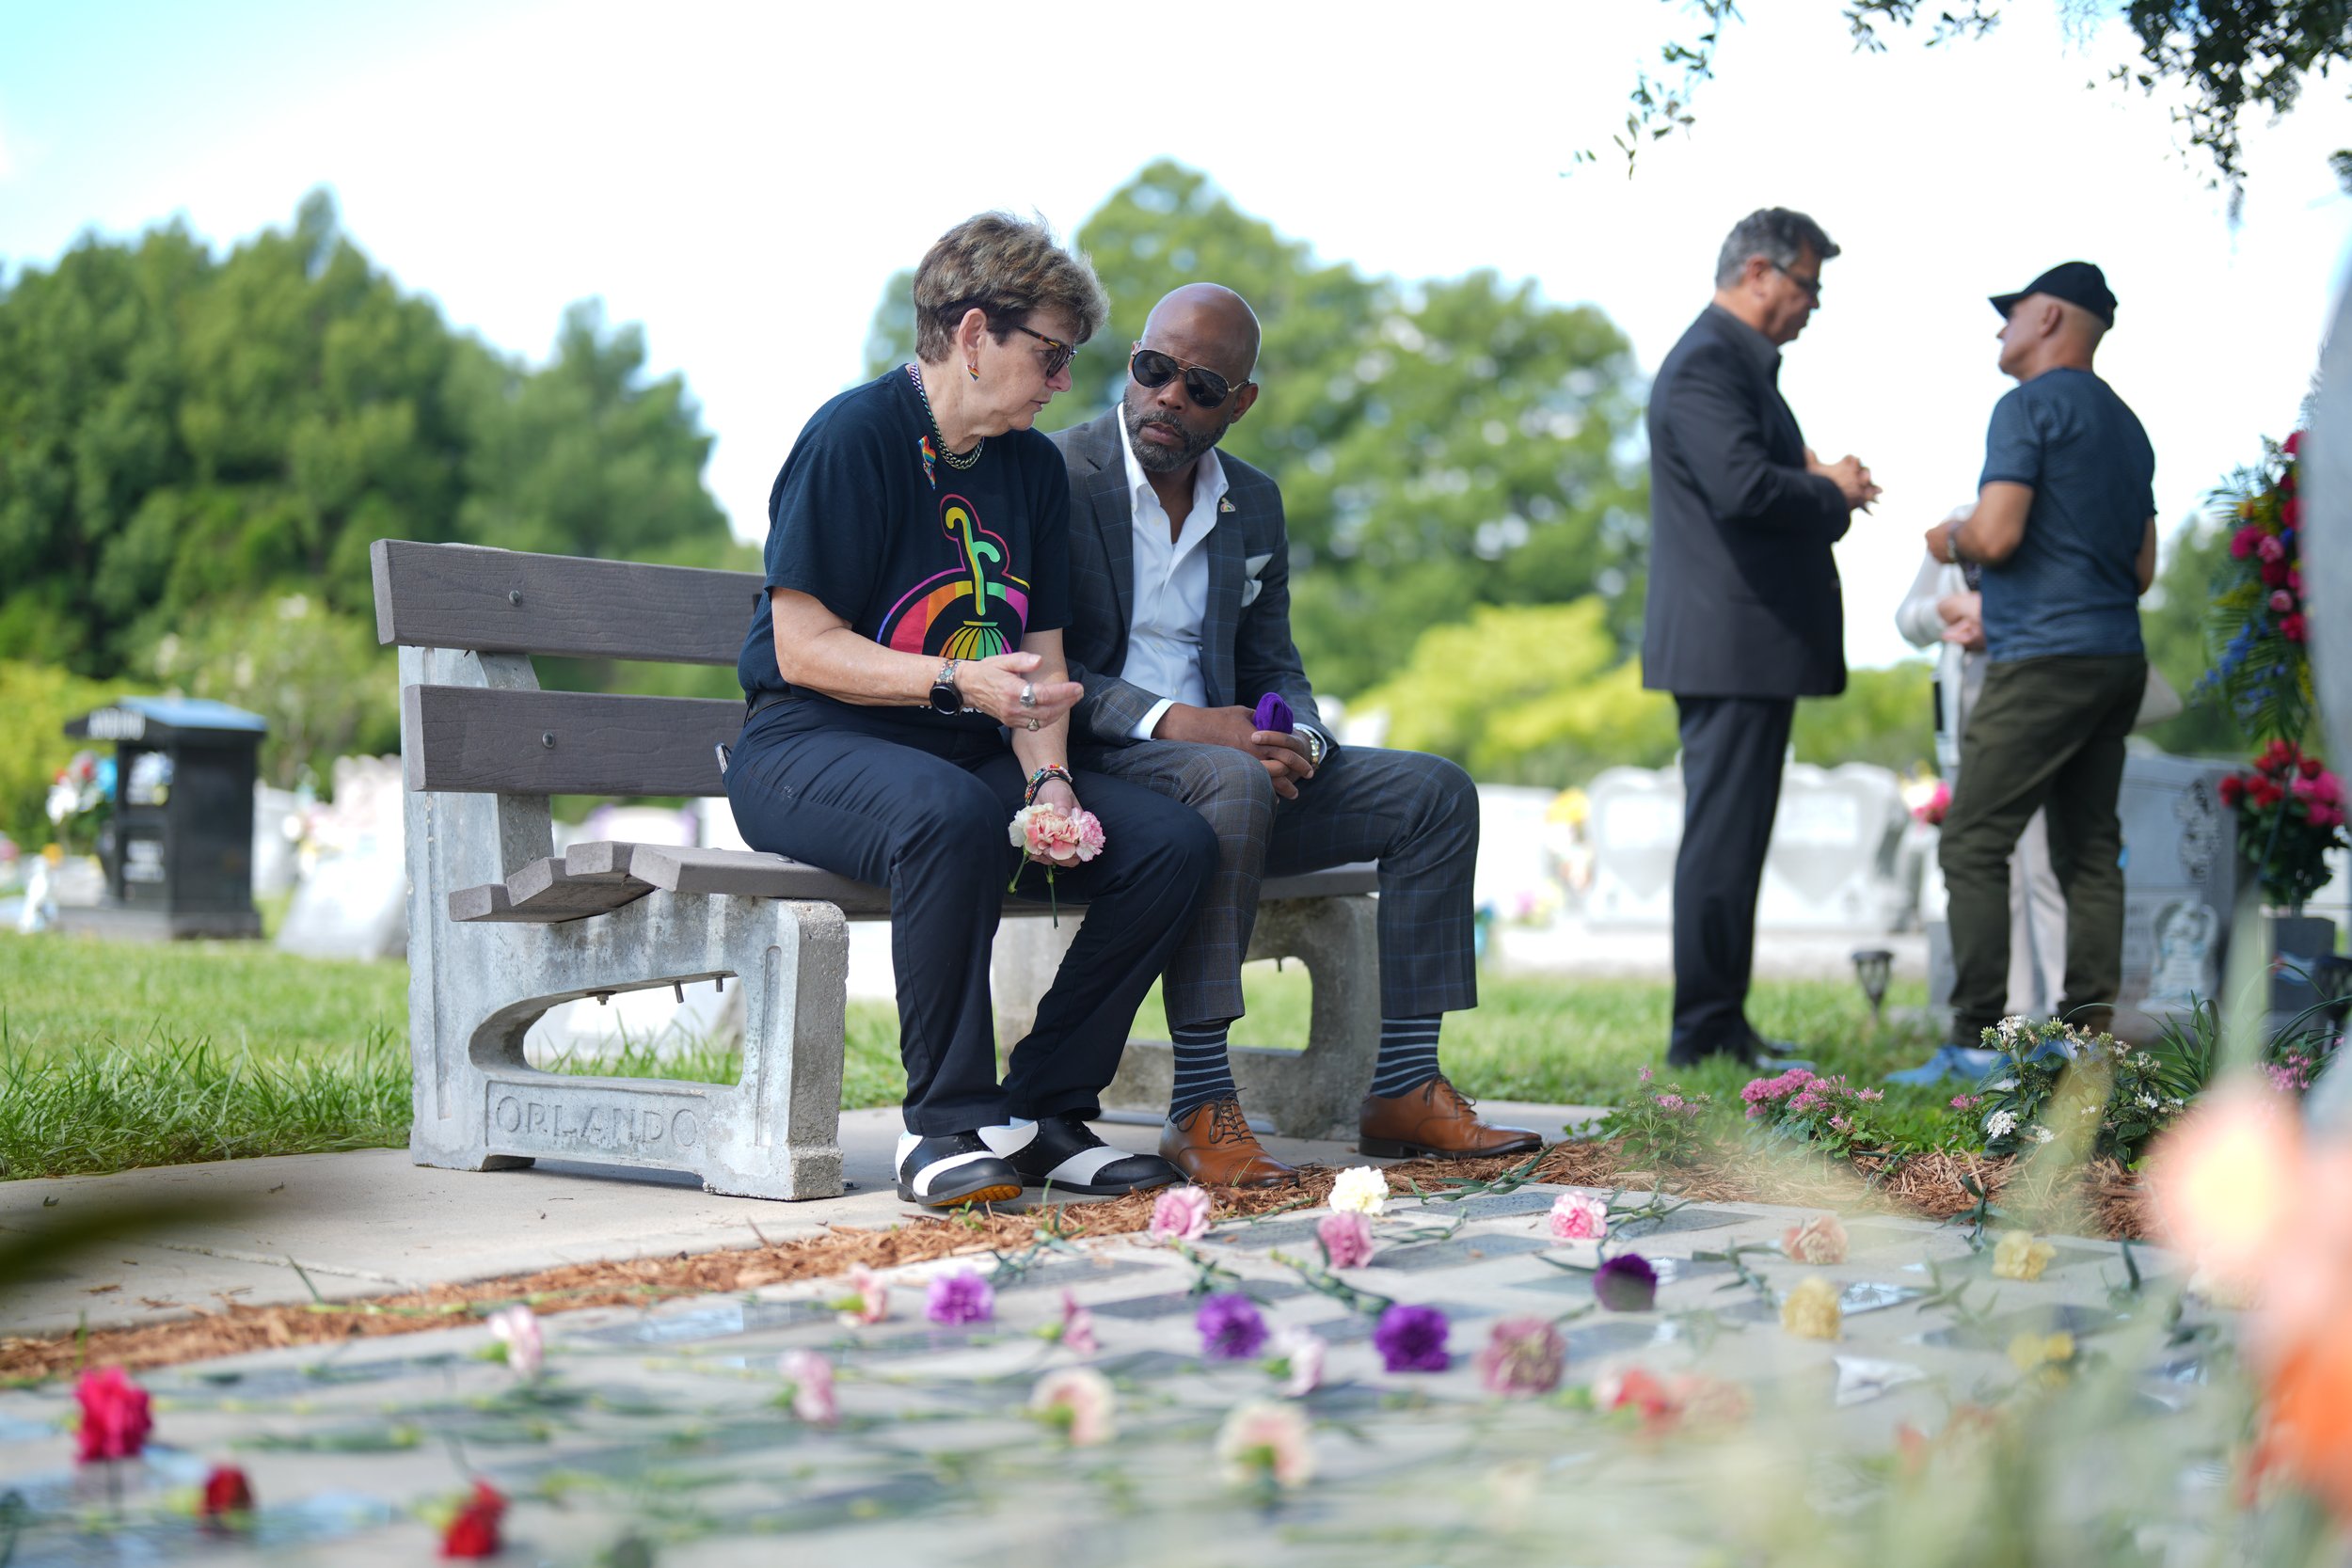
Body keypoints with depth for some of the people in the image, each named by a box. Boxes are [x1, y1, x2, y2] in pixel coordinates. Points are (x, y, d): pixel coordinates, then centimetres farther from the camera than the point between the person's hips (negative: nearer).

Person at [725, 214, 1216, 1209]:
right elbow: (803, 648, -15)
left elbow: (1040, 658, 10)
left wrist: (1048, 779, -10)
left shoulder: (1034, 467, 12)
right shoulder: (854, 435, -11)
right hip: (808, 747, -7)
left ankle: (1044, 1114, -6)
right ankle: (949, 1123, -25)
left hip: (974, 754, 7)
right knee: (951, 817, -40)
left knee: (1174, 845, -14)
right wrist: (959, 683, -27)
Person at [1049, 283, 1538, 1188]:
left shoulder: (1255, 504, 14)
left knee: (1433, 792, -5)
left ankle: (1403, 1088, -6)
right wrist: (1171, 721, -25)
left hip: (1219, 755, 7)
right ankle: (1201, 1107, -34)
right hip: (1090, 770, -7)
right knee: (1233, 783, -38)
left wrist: (1294, 739, -8)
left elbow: (1272, 665, 17)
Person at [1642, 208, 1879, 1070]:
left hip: (1753, 644, 11)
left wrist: (1821, 482, 7)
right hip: (1730, 644, -11)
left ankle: (1721, 1025, 20)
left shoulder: (1743, 362, 21)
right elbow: (1744, 487, -27)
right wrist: (1832, 490, -10)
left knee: (1732, 838, 13)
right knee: (1722, 839, -7)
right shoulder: (1707, 363, -14)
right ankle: (1704, 1034, -3)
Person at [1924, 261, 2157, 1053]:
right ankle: (2090, 1028, 7)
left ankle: (1978, 1032, -12)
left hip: (2043, 661, -9)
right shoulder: (2125, 423, 19)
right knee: (2090, 850, 9)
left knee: (1973, 845, -8)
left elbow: (1996, 536, -19)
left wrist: (1948, 540, 4)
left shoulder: (2029, 406, -7)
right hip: (2119, 658, 9)